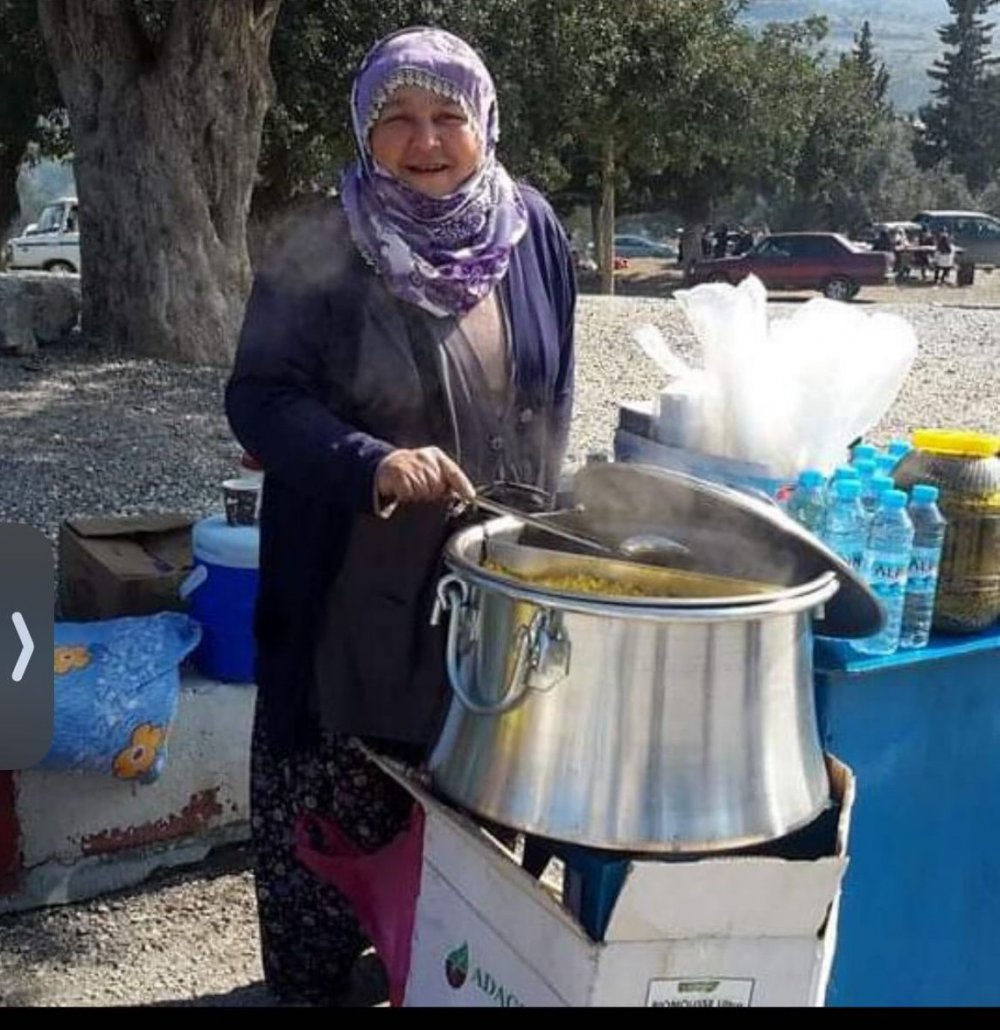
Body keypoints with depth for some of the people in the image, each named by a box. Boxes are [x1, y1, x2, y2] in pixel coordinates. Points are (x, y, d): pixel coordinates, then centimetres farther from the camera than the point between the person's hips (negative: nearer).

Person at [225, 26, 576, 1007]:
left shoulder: (532, 231, 0)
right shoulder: (321, 249, -13)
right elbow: (258, 395, -16)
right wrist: (373, 461, -32)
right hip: (357, 577, -4)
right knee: (336, 786, 7)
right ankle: (311, 977, 29)